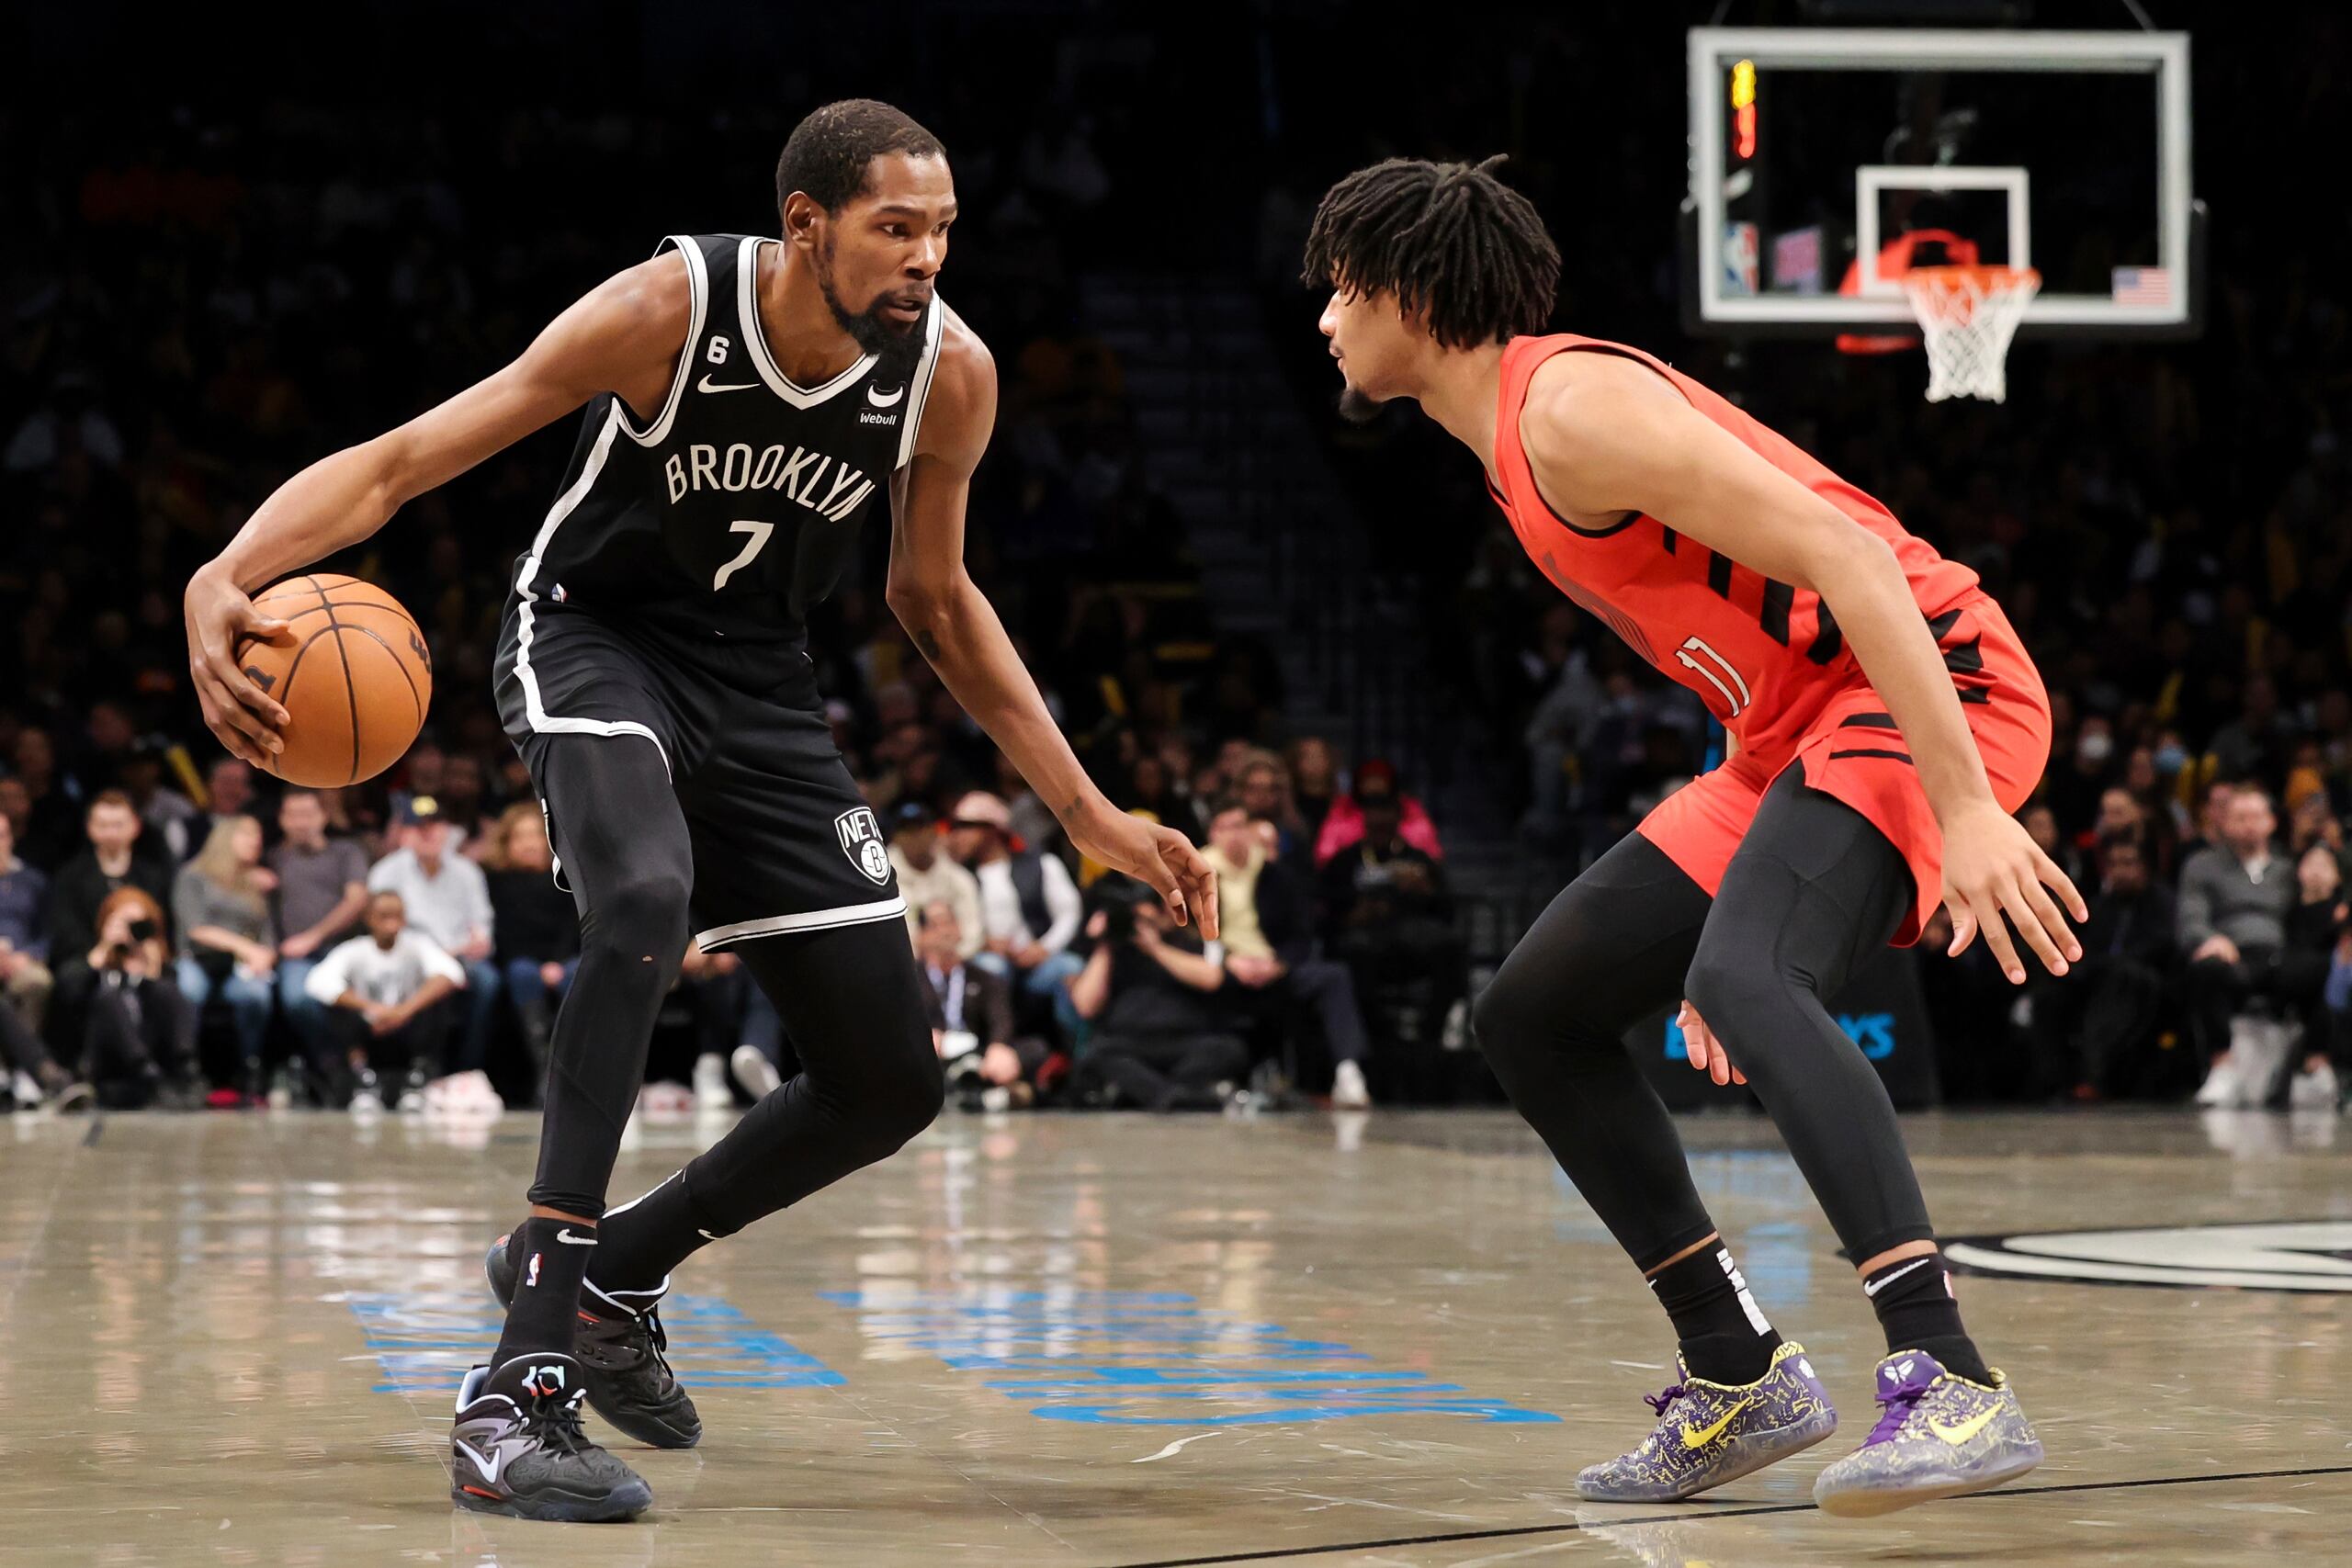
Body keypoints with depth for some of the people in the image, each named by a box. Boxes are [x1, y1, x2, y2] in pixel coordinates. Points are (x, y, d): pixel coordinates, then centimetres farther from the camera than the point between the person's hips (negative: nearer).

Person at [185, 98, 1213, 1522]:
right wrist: (230, 576, -45)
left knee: (893, 1083, 1)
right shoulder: (669, 309, -26)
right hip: (595, 639, -5)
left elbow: (935, 600, 5)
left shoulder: (952, 373, -13)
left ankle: (612, 1270, 26)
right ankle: (520, 1390, -37)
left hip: (758, 682, 5)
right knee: (647, 900, -37)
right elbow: (403, 461, -26)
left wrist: (1090, 814, 3)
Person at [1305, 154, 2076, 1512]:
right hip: (1800, 729, 11)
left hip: (1929, 680, -11)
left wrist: (1963, 808, -31)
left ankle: (1950, 1381, -41)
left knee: (1745, 980, -35)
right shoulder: (1514, 443, 16)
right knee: (1533, 1013, 10)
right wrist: (1732, 897, 22)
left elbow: (1842, 558, -24)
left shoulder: (1573, 408, -16)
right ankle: (1743, 1374, 13)